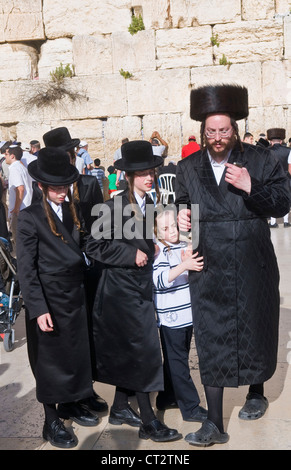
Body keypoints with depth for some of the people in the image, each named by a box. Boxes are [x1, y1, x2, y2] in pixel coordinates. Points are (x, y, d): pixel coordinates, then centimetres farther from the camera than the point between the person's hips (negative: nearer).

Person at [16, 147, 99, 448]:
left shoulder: (74, 212, 7)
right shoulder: (31, 217, -11)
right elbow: (26, 269, -13)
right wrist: (38, 309, -18)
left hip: (75, 296, 6)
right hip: (48, 300, -6)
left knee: (76, 353, 16)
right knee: (49, 360, 6)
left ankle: (69, 404, 37)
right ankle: (51, 421, 21)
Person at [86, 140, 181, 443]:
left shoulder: (150, 205, 8)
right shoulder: (114, 206, -15)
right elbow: (95, 246, -18)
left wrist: (151, 251, 4)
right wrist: (132, 254, -19)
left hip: (141, 285, 8)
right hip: (121, 286, -8)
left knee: (129, 350, 15)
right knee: (143, 349, -6)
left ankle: (120, 408, 31)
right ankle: (148, 423, 6)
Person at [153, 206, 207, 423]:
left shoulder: (185, 247, 7)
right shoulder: (158, 251, -12)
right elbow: (160, 279, -25)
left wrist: (194, 264, -7)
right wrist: (184, 266, -36)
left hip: (187, 313, 7)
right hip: (170, 316, -7)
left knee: (176, 359, 18)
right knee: (177, 361, 2)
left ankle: (167, 397, 32)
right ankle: (191, 407, 9)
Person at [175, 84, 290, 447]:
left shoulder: (259, 161, -2)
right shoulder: (187, 169, 5)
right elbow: (181, 207, 13)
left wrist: (251, 187, -21)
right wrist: (181, 218, -10)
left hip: (252, 268, -1)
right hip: (210, 272, 1)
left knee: (254, 330, 15)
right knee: (211, 341, 1)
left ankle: (256, 393, 42)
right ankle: (214, 424, 9)